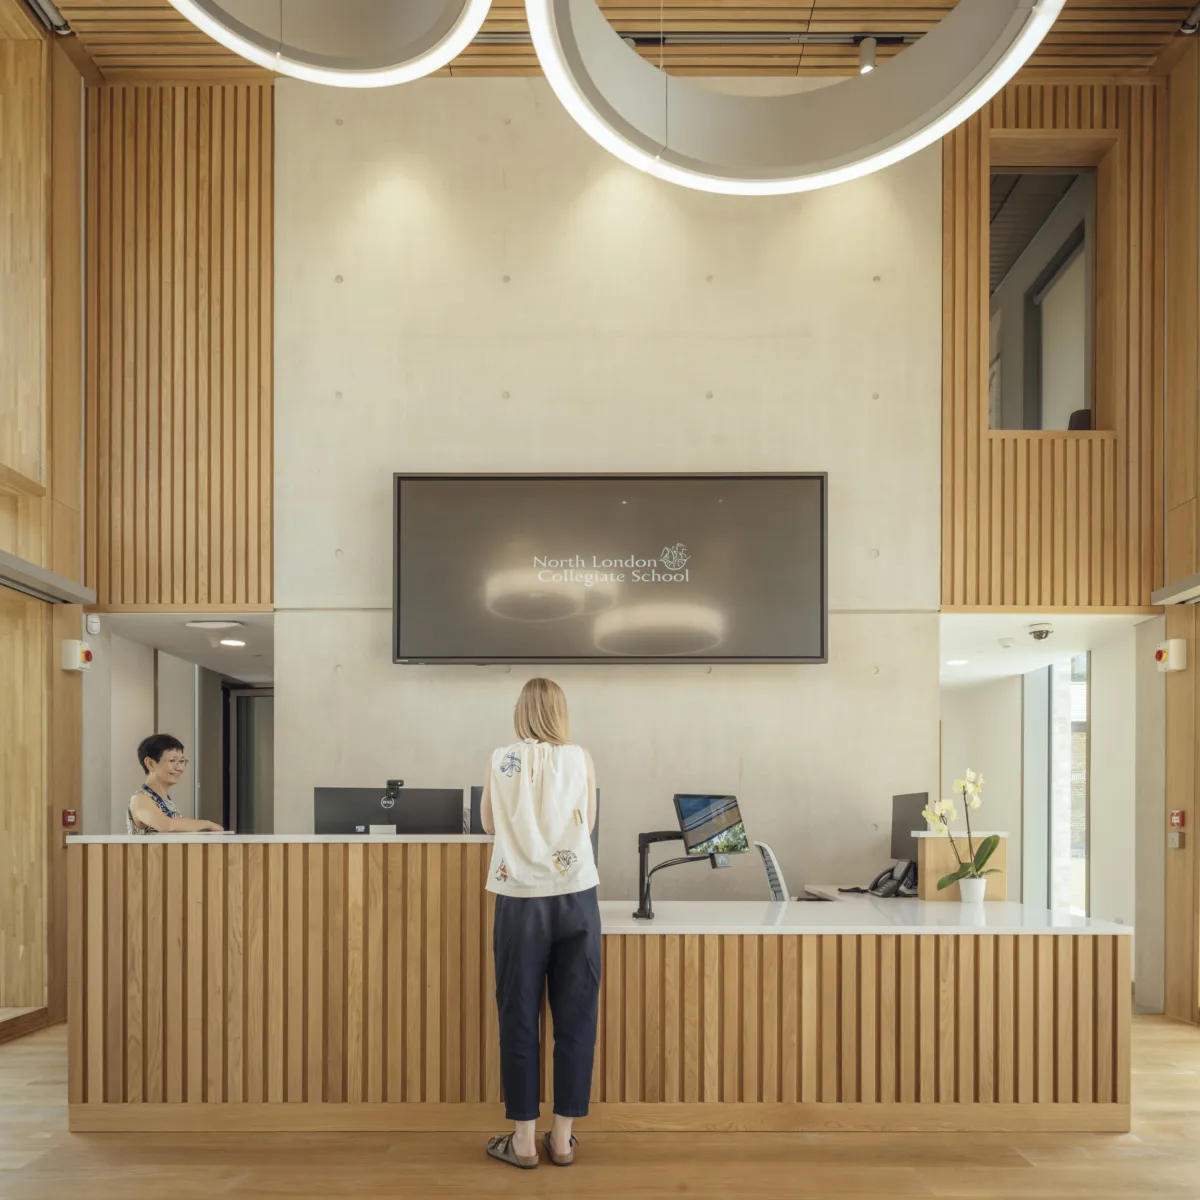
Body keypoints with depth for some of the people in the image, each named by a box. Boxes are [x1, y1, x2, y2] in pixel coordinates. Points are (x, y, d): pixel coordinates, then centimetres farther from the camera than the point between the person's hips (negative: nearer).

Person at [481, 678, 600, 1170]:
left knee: (519, 1018, 8)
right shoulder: (580, 759, 1)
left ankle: (523, 1140, 13)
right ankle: (562, 1138, 14)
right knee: (575, 1018, 8)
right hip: (575, 897, 0)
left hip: (521, 900, 0)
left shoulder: (501, 760, 1)